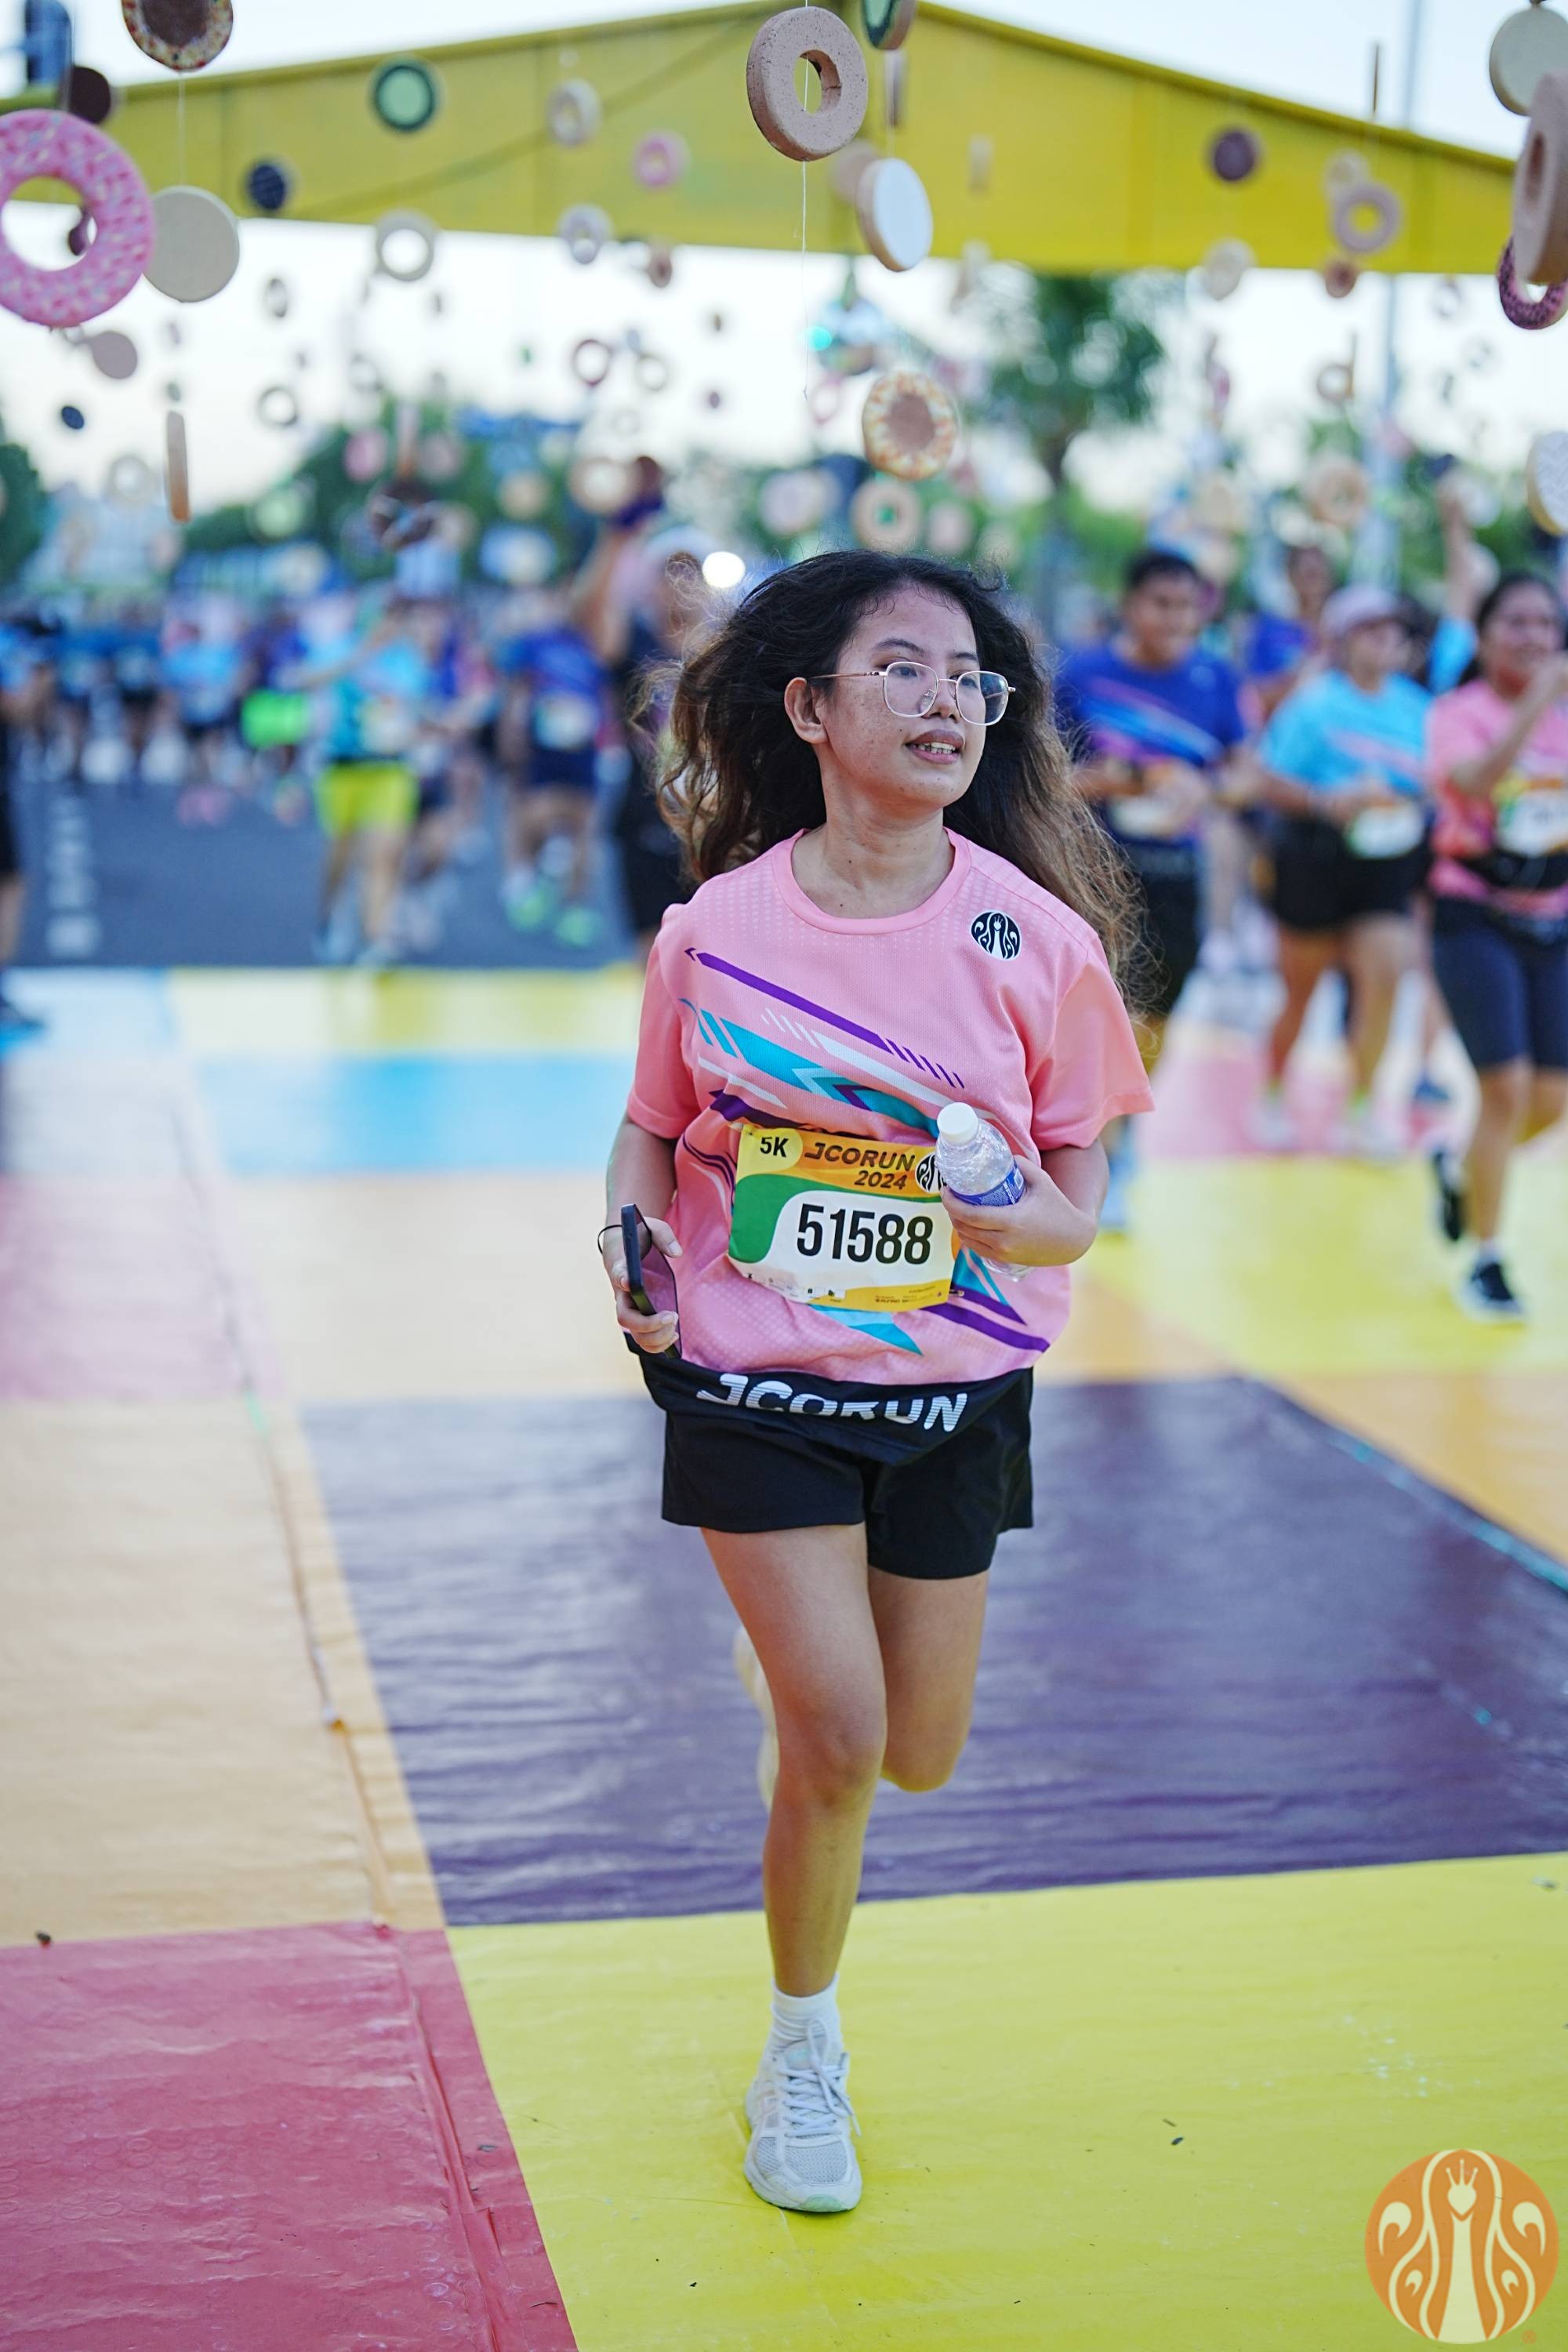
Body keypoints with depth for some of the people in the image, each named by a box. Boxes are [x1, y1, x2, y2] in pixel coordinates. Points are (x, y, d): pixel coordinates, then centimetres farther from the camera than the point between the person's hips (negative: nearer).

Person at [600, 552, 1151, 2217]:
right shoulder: (715, 927, -8)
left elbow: (1077, 1210, -2)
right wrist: (634, 1238, -12)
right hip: (756, 1387, -1)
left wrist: (1021, 1216, -24)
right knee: (837, 1743, -9)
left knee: (916, 1759, 11)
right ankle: (803, 2053, 18)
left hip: (953, 1395, 2)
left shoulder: (1040, 939, -9)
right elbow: (653, 1129, 8)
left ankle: (794, 1639, 48)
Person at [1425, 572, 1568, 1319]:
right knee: (1507, 1088, -13)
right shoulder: (1460, 713, -7)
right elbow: (1474, 780, -28)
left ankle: (1462, 1171, 35)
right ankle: (1484, 1264, 2)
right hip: (1476, 919, -5)